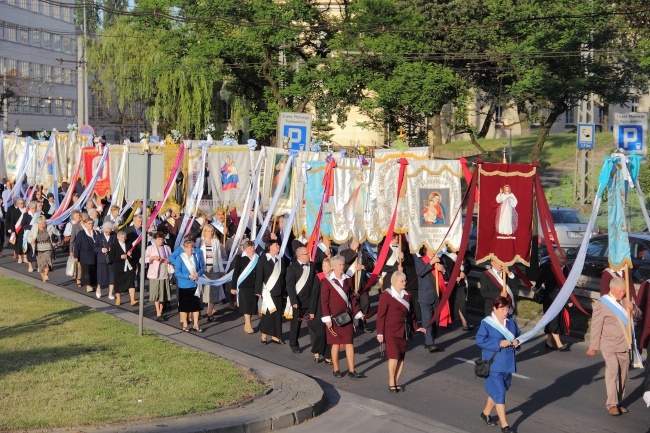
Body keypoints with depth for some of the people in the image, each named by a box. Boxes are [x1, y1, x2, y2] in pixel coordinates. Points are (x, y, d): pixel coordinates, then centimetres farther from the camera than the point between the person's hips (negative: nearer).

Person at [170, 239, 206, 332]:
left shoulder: (197, 255, 1)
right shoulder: (180, 258, -10)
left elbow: (202, 268, 9)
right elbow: (177, 272, -12)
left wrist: (198, 273, -13)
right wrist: (188, 276, -22)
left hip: (195, 284, 3)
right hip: (184, 285, -3)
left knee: (196, 305, 7)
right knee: (183, 306, 6)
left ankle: (196, 325, 16)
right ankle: (185, 325, 18)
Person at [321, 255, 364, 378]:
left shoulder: (348, 280, 7)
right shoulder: (327, 281, -6)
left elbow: (352, 297, 12)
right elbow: (324, 301, -7)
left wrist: (357, 313, 7)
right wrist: (327, 318, -12)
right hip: (334, 317, -4)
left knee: (349, 343, 2)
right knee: (336, 344, 4)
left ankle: (351, 370, 6)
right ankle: (336, 370, 15)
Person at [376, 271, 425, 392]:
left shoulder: (406, 295, 9)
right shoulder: (386, 295, -9)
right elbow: (380, 315, -9)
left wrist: (416, 327, 13)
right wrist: (380, 333, -11)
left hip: (403, 331, 6)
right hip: (391, 331, -6)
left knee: (401, 356, 6)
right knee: (394, 356, -9)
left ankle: (396, 382, 16)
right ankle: (391, 383, 2)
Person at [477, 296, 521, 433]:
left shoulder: (511, 322, 5)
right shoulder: (487, 323, -12)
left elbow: (518, 335, 18)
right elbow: (480, 340, -17)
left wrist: (517, 342, -5)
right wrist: (499, 343, -23)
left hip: (508, 364, 6)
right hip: (494, 365, -6)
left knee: (495, 391, 17)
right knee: (499, 393, -7)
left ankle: (486, 413, 40)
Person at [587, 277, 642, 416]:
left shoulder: (625, 301, 10)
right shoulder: (601, 304, -8)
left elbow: (638, 316, 14)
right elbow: (596, 327, -6)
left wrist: (633, 309, -8)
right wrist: (593, 346, -5)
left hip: (624, 345, 6)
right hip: (609, 345, -6)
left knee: (622, 374, 9)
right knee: (612, 371, -17)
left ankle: (618, 403, 19)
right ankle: (612, 404, -15)